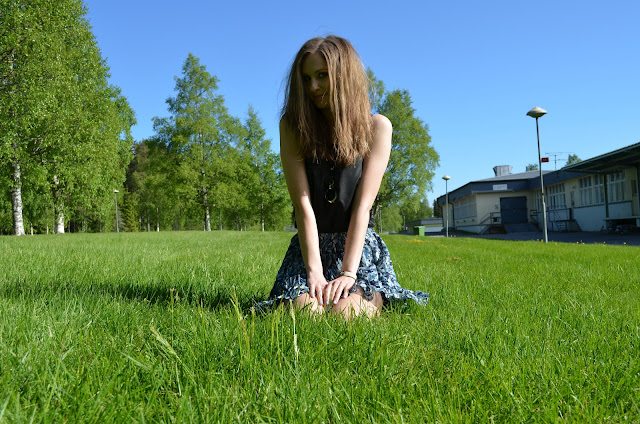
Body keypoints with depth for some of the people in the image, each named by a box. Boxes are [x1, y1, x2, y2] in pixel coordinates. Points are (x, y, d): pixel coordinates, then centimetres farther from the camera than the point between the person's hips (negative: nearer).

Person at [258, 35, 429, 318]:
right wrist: (314, 271, -20)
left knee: (345, 312, -25)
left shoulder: (376, 127, -5)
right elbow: (303, 203, -12)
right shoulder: (293, 125, -4)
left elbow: (363, 204, -12)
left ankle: (374, 301, 10)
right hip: (311, 243, 1)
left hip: (359, 243, 0)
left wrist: (348, 273, -20)